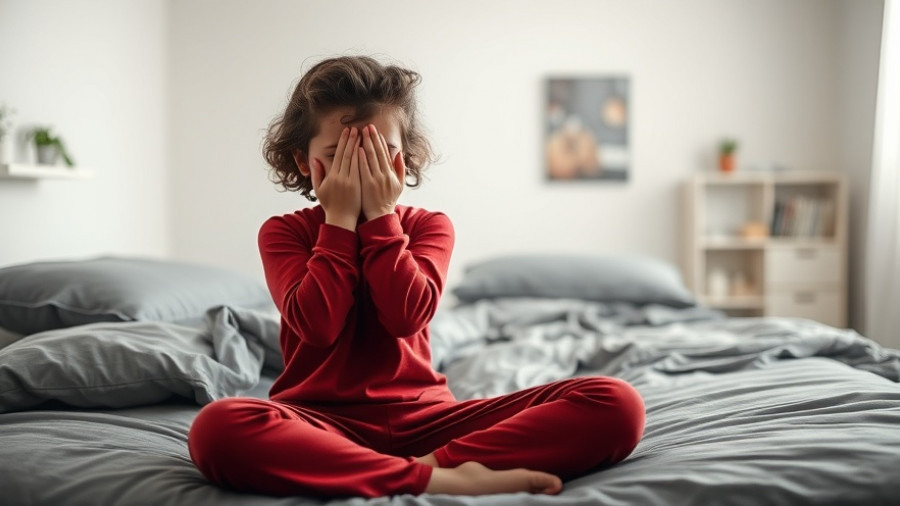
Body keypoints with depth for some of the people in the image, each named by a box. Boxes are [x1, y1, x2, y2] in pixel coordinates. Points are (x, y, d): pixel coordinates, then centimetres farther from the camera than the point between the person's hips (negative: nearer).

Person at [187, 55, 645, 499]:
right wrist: (341, 218, -9)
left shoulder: (427, 226, 8)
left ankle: (433, 462, -31)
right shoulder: (283, 233, 6)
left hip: (420, 417, 2)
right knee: (217, 427, -39)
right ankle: (437, 479, -36)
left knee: (615, 404, -16)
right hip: (323, 421, -1)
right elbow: (317, 324, -12)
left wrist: (380, 216, -8)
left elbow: (407, 315, -11)